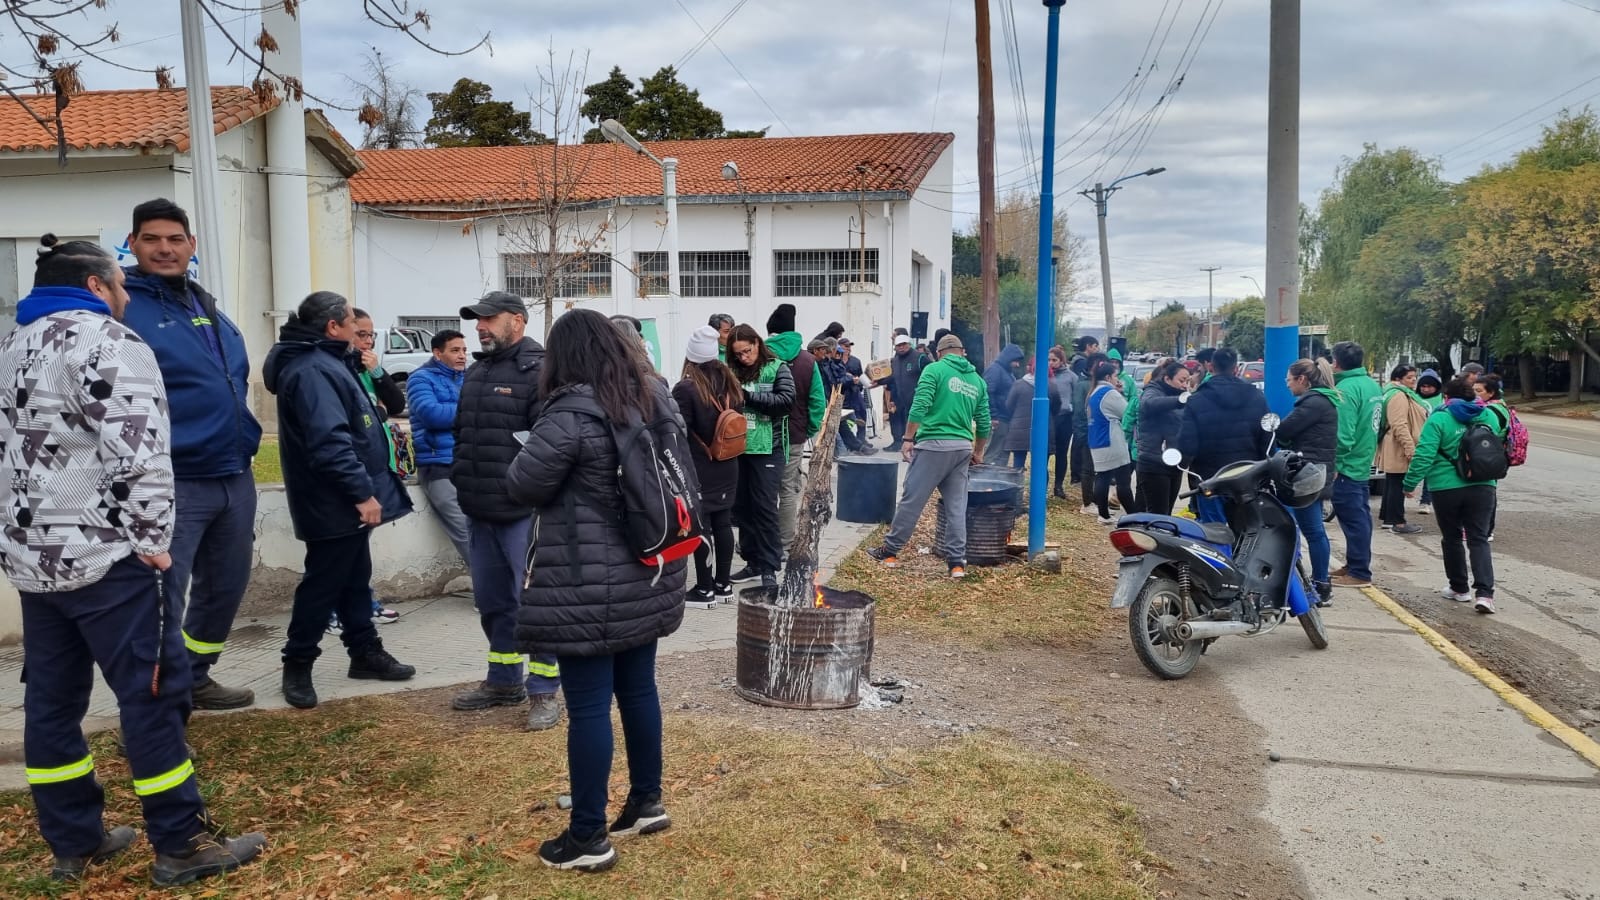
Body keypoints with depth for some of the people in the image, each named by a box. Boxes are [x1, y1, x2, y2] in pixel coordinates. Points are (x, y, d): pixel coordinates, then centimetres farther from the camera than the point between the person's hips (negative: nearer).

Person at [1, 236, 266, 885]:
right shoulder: (108, 342, -11)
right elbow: (137, 454, -20)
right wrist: (152, 540, -14)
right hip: (107, 556, -9)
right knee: (154, 693, -3)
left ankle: (73, 842, 22)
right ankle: (182, 844, 4)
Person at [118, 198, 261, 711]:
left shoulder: (208, 308, 14)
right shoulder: (122, 310, -9)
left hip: (234, 477, 8)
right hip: (172, 484, -8)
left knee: (225, 586, 17)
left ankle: (193, 678, 34)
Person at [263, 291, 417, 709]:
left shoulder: (324, 362, 14)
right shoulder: (312, 370, -22)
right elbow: (329, 441, -30)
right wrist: (363, 491, -28)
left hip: (345, 500, 11)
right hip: (334, 503, -11)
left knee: (355, 578, 17)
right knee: (324, 582, 0)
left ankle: (365, 651, 27)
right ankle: (297, 665, 12)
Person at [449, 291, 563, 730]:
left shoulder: (540, 371, -12)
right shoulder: (477, 371, 16)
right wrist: (460, 479, 17)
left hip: (523, 512, -9)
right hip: (479, 511, 9)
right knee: (492, 599, 17)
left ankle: (543, 690, 11)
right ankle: (503, 681, 32)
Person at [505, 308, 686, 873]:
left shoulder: (571, 413, -17)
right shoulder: (655, 398, 6)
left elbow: (522, 487, -12)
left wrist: (529, 454, 8)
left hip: (587, 587, -7)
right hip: (647, 576, 8)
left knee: (588, 706, 1)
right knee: (638, 688, 19)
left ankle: (588, 837, 12)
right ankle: (647, 801, 33)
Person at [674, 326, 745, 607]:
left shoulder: (685, 389, -16)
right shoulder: (730, 383, 6)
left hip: (698, 469, -7)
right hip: (727, 467, 7)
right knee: (723, 523, 13)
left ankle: (705, 589, 5)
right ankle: (724, 583, 22)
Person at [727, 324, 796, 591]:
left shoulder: (777, 369, -1)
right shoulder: (734, 373, 9)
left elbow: (787, 399, -14)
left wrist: (748, 394, -16)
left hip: (767, 448, -5)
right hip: (738, 448, 5)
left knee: (764, 507, -4)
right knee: (741, 506, 10)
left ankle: (769, 567, 3)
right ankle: (753, 561, 22)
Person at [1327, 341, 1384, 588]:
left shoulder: (1346, 388, -18)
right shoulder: (1372, 385, 11)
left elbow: (1342, 433, -24)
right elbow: (1376, 425, 18)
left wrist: (1333, 462, -18)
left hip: (1346, 465, -10)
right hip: (1364, 463, 10)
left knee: (1352, 519, -5)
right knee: (1360, 516, 16)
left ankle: (1359, 572, -1)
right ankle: (1355, 564, 26)